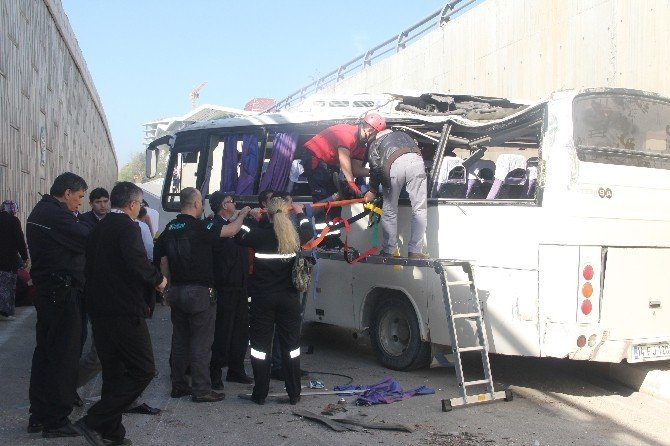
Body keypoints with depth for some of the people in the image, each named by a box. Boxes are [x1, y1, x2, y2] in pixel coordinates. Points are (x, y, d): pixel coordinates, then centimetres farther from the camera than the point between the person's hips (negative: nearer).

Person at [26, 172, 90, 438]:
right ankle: (56, 421, 5)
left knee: (45, 352, 16)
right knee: (64, 356, -2)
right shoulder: (57, 214, -17)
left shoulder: (39, 212, 15)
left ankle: (38, 416, 25)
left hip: (45, 290, 10)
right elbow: (89, 241, -22)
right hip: (62, 293, -10)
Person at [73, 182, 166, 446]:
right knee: (143, 370, -2)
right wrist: (158, 279, -10)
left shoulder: (99, 228, 14)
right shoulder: (127, 227, -12)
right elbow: (138, 263, -27)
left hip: (98, 310, 9)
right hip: (124, 312, -9)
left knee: (113, 372, 15)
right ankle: (95, 421, -7)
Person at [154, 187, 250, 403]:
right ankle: (201, 390, 2)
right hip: (199, 292, -7)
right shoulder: (199, 227, -15)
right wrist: (242, 215, 6)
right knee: (201, 342, -1)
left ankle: (178, 385, 21)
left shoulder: (169, 229, 7)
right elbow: (231, 230, -13)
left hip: (176, 292, 7)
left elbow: (163, 262, 11)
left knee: (180, 339, 15)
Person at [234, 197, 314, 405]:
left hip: (262, 299, -2)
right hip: (289, 299, 2)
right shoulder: (295, 237, -3)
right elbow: (308, 231, 20)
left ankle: (260, 394, 12)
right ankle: (294, 394, 15)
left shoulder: (259, 235, -12)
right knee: (290, 345, 11)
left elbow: (239, 236, 7)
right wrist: (300, 213, 35)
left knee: (261, 344, 7)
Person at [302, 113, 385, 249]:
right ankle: (324, 240, -17)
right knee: (323, 198, -16)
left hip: (328, 164, 10)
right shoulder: (348, 132, -24)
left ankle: (333, 240, 10)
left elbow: (355, 169, -2)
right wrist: (351, 182, -38)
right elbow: (344, 159, -34)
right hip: (314, 157, -10)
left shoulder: (361, 144, 5)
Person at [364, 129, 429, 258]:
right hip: (415, 160, 1)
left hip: (394, 164, -1)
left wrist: (373, 191, 24)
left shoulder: (375, 144, 33)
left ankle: (388, 251, 14)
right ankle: (414, 251, 1)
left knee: (389, 211, 11)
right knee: (420, 209, 5)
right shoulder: (402, 134, 44)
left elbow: (375, 167, 17)